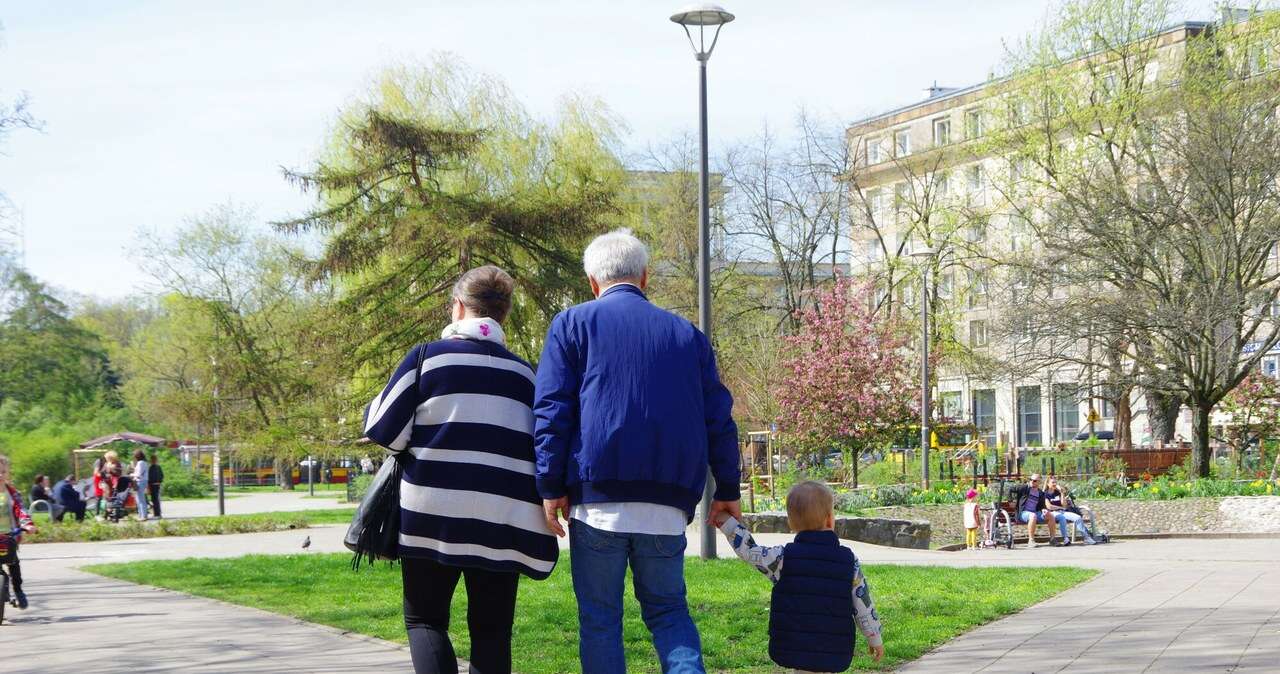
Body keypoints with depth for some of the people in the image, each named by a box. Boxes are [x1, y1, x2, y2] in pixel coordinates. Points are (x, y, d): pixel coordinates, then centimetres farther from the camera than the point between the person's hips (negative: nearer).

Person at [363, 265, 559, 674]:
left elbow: (385, 431, -1)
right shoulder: (523, 372, 9)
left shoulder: (427, 357, -2)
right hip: (501, 521, 2)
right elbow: (540, 447, 14)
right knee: (491, 629, 10)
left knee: (425, 619, 10)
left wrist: (374, 409, 19)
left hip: (433, 516, -2)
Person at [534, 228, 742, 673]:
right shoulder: (686, 333, 15)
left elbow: (552, 410, -2)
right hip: (667, 504, 3)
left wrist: (551, 486, -2)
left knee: (599, 618, 5)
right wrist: (727, 490, 19)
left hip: (599, 495, -2)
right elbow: (718, 419, 13)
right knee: (668, 609, 13)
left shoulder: (573, 324, 7)